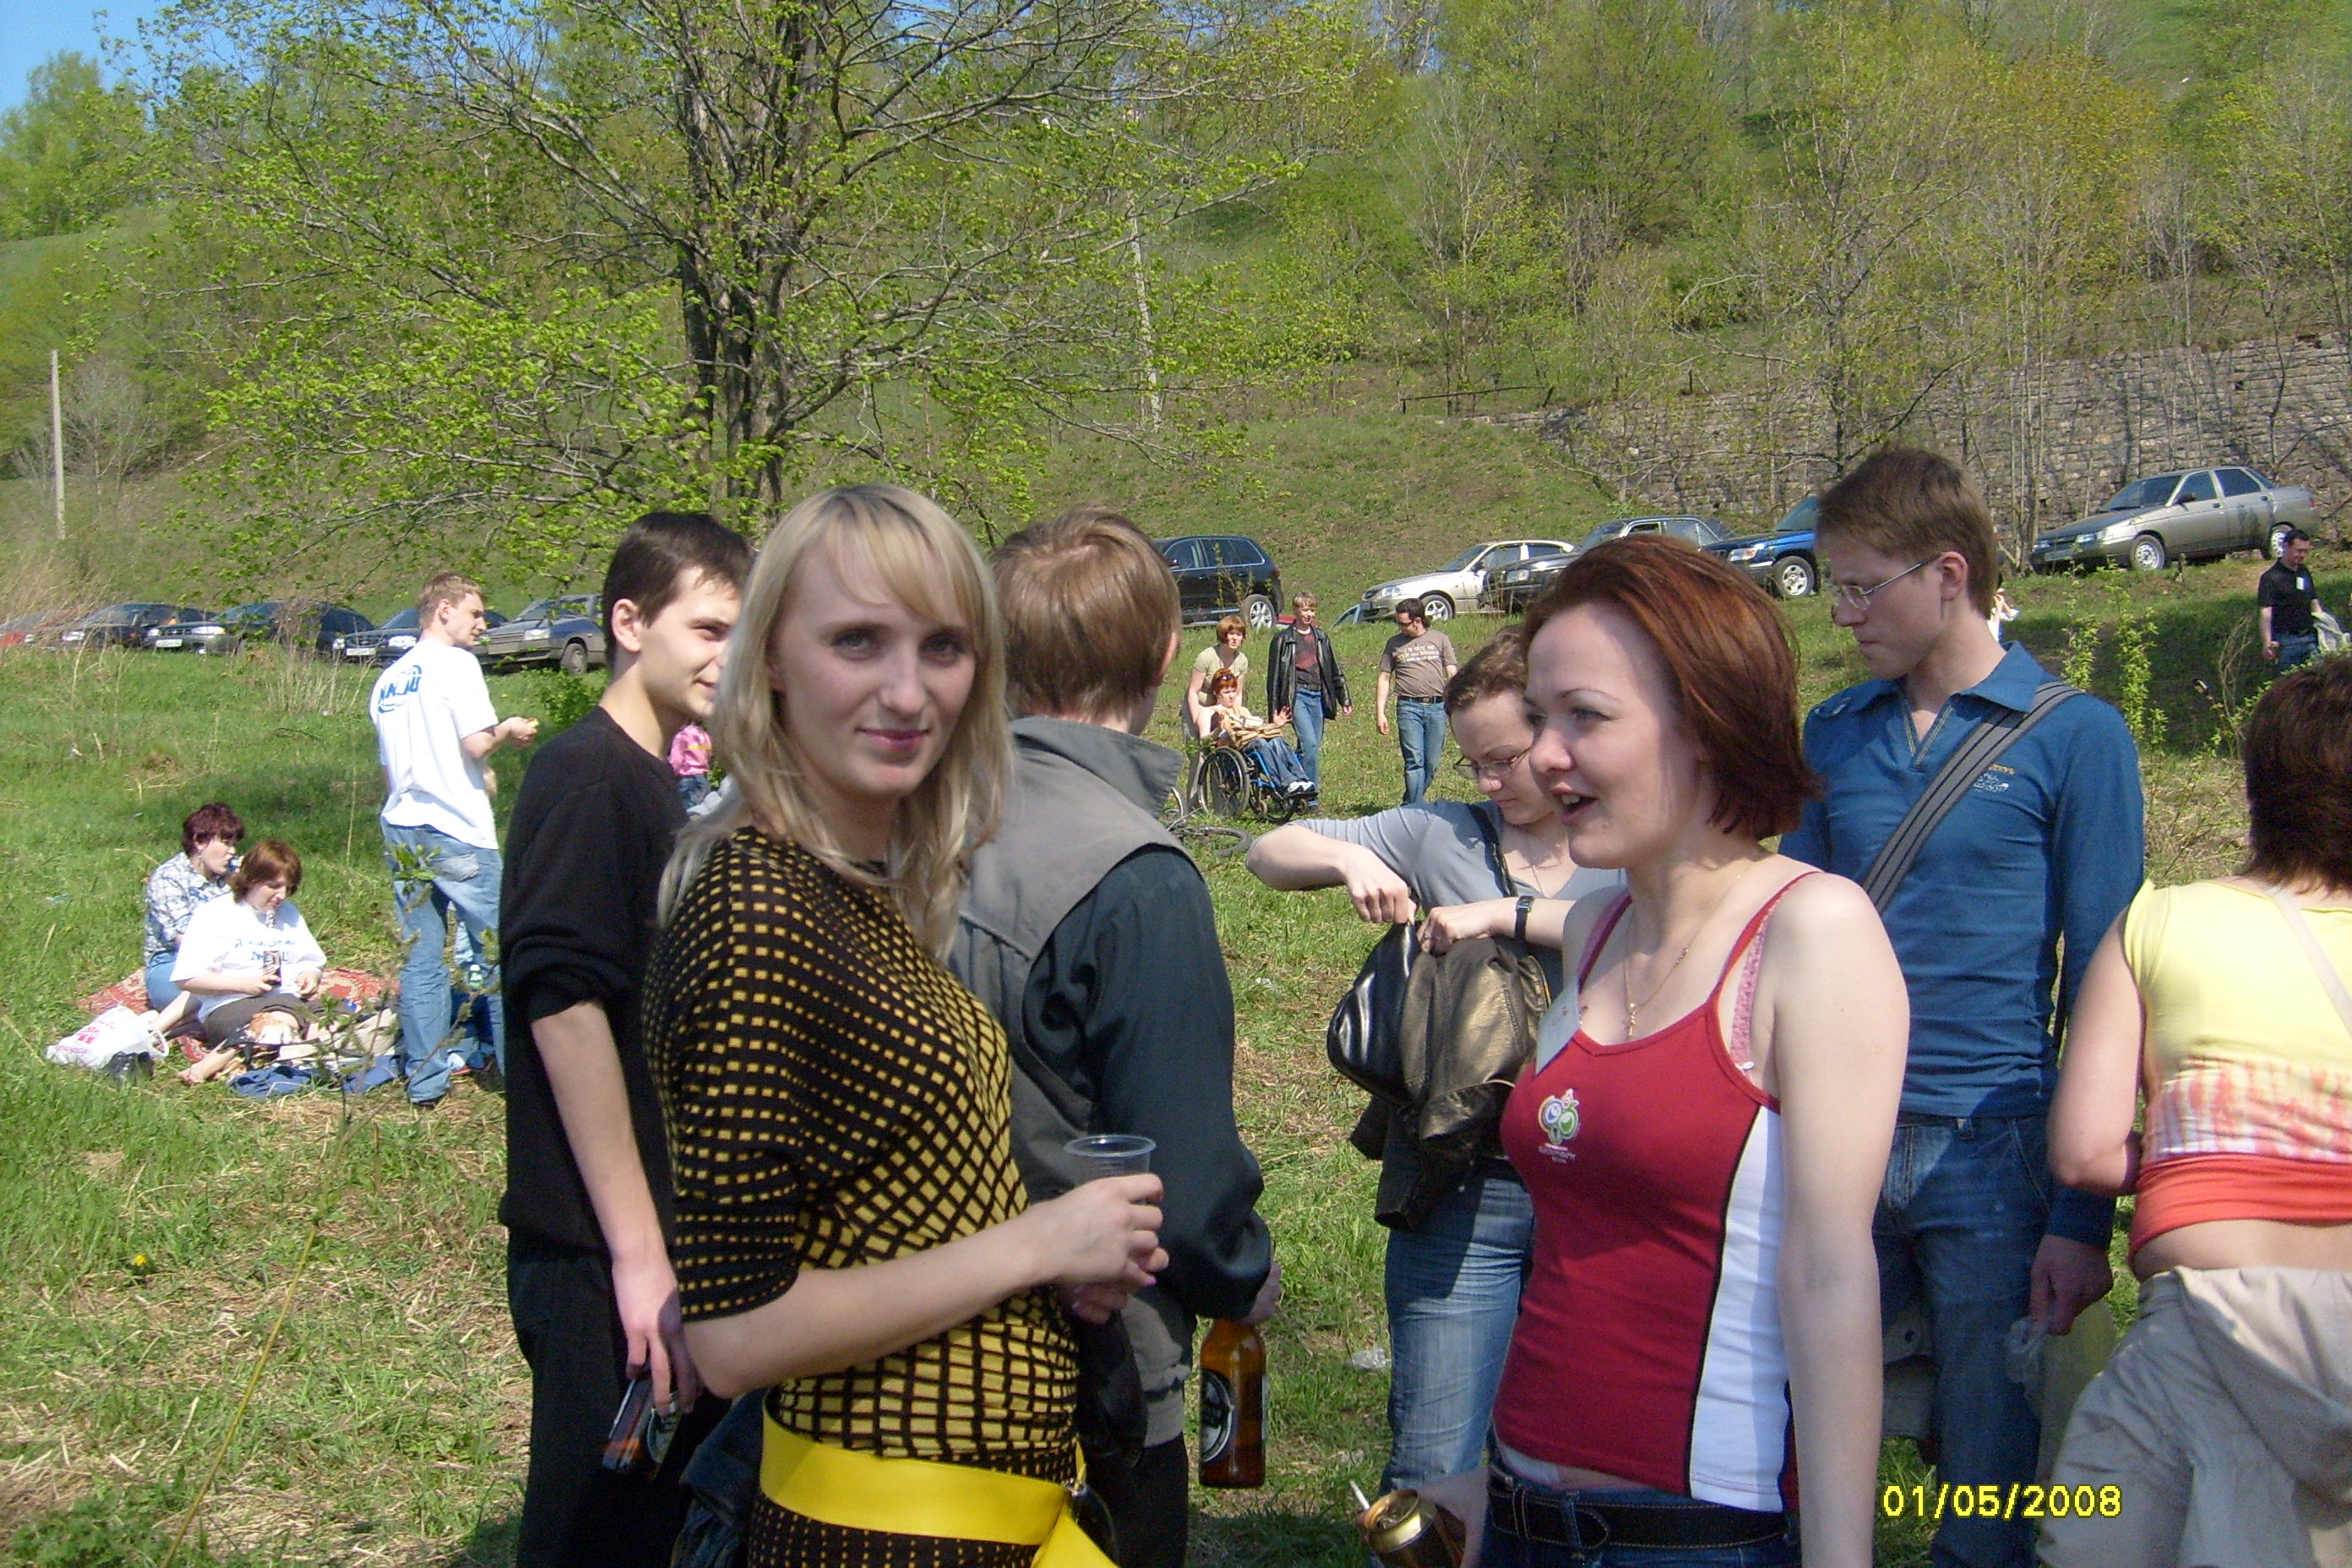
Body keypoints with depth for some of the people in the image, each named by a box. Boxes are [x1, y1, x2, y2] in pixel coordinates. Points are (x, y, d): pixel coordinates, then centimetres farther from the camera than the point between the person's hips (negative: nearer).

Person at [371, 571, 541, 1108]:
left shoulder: (388, 680, 16)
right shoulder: (455, 663, -7)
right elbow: (476, 743, -18)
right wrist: (508, 732, 2)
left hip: (402, 830, 7)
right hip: (457, 832, -7)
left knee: (419, 961, 8)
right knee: (497, 948, 4)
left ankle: (424, 1079, 9)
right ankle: (515, 1064, 10)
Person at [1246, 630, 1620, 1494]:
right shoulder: (1438, 836, 7)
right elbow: (1270, 853, 11)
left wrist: (1504, 914, -20)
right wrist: (1348, 858, -9)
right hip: (1461, 1195, 1)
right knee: (1434, 1468, 2)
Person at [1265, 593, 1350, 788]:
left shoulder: (1321, 637, 14)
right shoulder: (1284, 638, 1)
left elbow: (1335, 670, 19)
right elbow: (1274, 675, 2)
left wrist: (1345, 700, 16)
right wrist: (1274, 709, -2)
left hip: (1319, 697, 5)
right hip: (1297, 696, -5)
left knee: (1314, 748, 5)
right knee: (1309, 743, -18)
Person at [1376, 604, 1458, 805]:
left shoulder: (1440, 640, 11)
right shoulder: (1394, 644, 12)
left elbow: (1452, 675, 10)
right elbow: (1384, 679, 13)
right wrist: (1380, 713, 6)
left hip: (1437, 707, 1)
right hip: (1409, 707, -1)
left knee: (1432, 764, 3)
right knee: (1414, 762, -11)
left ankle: (1413, 804, 17)